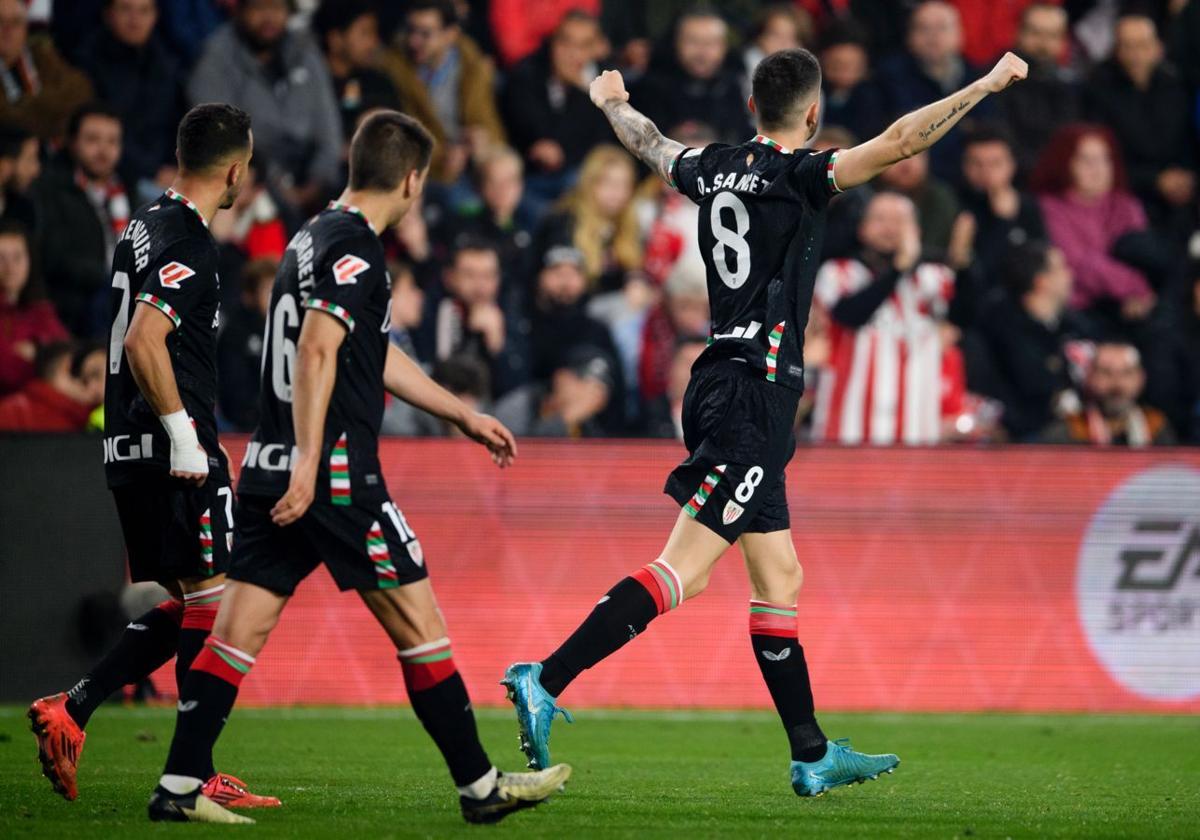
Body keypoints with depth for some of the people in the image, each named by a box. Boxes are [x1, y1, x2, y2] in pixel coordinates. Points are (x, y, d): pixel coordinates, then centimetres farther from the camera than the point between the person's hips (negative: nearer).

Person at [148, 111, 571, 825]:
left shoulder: (315, 237, 19)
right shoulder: (355, 246, -10)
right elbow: (318, 352, -22)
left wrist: (464, 416, 37)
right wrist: (308, 465, -27)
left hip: (272, 471, 9)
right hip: (337, 473, -9)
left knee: (238, 631, 5)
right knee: (419, 625, 0)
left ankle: (180, 787, 0)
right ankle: (481, 786, 6)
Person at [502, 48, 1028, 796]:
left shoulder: (716, 168, 11)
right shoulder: (796, 175, -11)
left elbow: (651, 145, 32)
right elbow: (899, 142, -19)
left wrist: (614, 103, 53)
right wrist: (987, 85, -14)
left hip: (723, 387, 9)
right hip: (754, 396, -9)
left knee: (780, 579, 11)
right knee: (682, 572, -13)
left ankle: (813, 754, 14)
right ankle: (545, 682, -19)